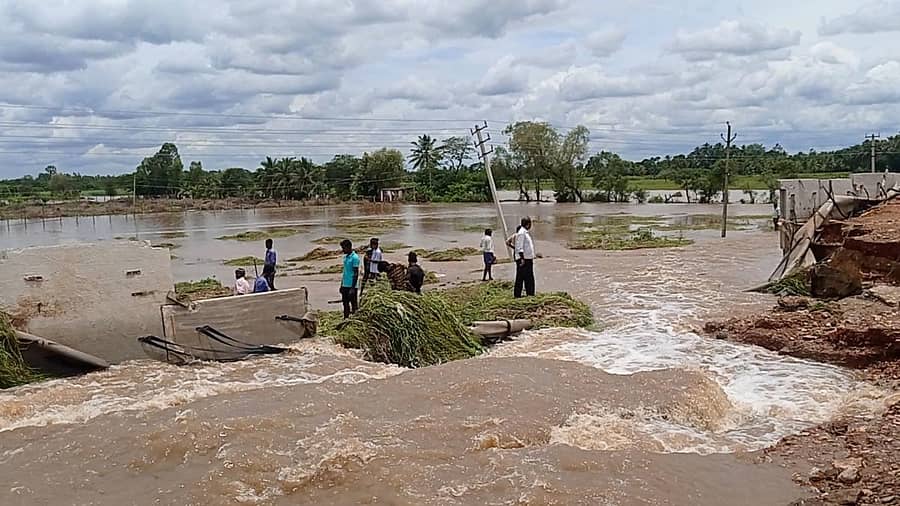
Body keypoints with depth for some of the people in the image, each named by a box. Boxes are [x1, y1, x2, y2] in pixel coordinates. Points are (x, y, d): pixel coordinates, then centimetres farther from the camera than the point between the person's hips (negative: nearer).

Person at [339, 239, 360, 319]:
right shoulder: (345, 257, 12)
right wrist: (341, 285, 18)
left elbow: (356, 274, -16)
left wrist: (353, 288, -19)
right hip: (345, 285, 8)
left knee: (354, 304, 0)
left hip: (351, 285, -8)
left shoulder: (355, 258, -14)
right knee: (345, 303, 13)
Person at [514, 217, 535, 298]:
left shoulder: (527, 232, 17)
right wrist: (522, 259, -22)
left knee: (530, 278, 12)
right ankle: (517, 295, -1)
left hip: (529, 259, 10)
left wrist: (532, 257, 21)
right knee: (520, 278, -5)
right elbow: (520, 247, -18)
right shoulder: (521, 233, -13)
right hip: (523, 259, -10)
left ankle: (530, 294, 18)